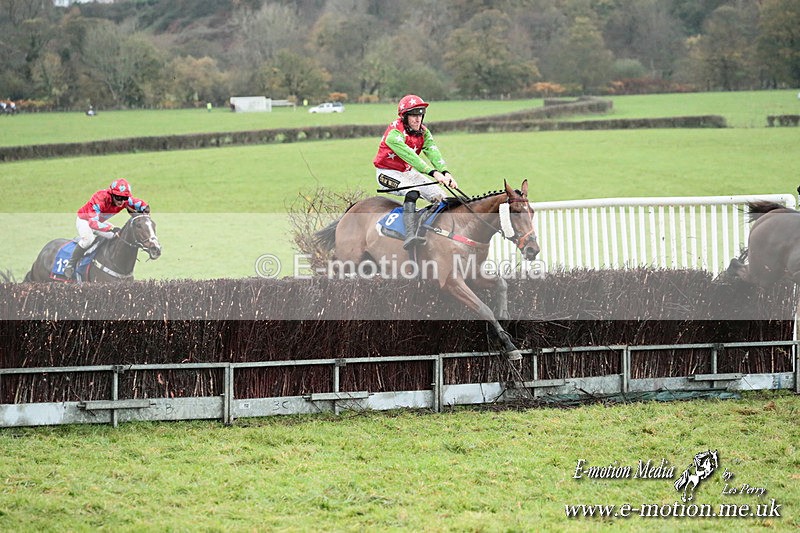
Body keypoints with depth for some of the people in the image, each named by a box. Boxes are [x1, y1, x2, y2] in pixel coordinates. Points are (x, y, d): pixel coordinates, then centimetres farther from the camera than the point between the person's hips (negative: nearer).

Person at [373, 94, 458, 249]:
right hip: (387, 172, -8)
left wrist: (445, 173, -37)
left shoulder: (423, 132, -3)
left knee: (440, 196, -2)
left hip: (407, 172, 8)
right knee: (412, 192, -36)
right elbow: (409, 156, -37)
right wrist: (434, 173, -46)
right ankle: (410, 236, -50)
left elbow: (433, 153, -19)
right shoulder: (395, 133, -26)